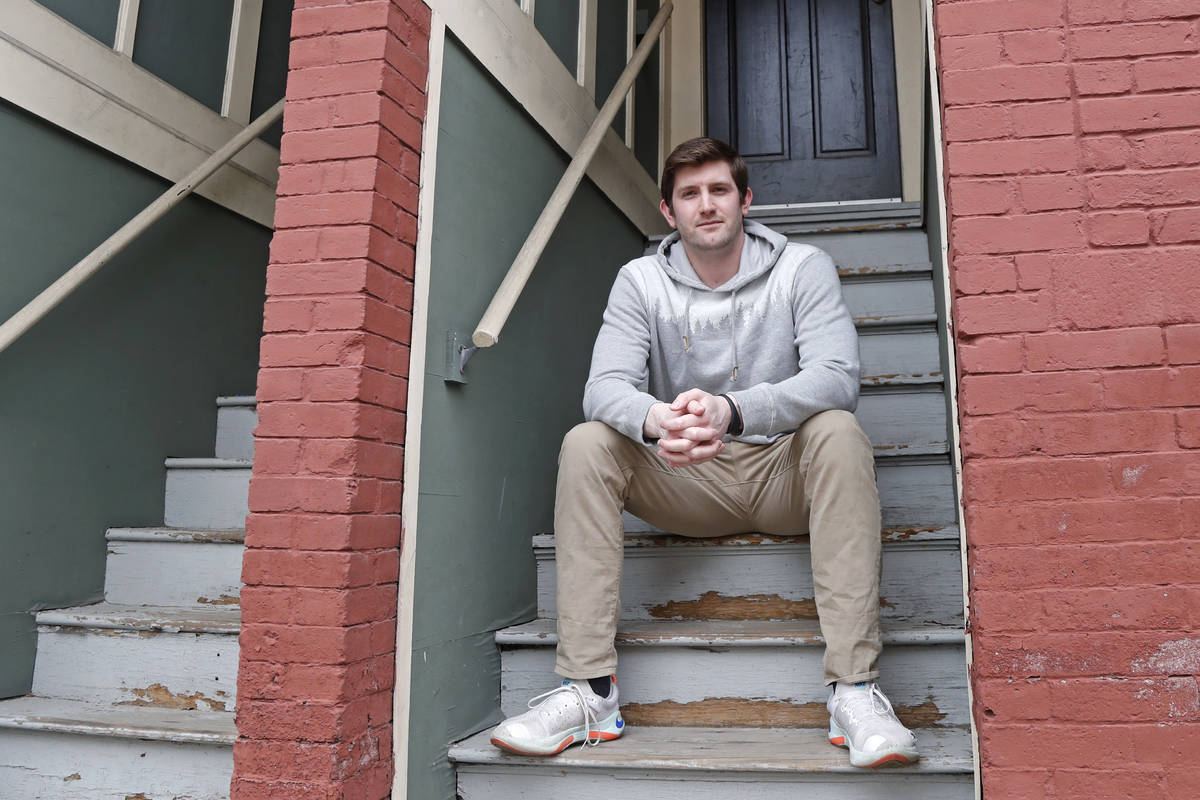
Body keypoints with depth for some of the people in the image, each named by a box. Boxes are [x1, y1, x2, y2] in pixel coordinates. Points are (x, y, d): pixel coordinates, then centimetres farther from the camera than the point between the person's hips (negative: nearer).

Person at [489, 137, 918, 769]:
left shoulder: (802, 268, -3)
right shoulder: (641, 280, 2)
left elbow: (836, 377, -19)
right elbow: (604, 387, -12)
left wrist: (730, 410, -39)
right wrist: (655, 421, -38)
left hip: (783, 471, -1)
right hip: (684, 481, 2)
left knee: (838, 430, -31)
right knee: (586, 443, -21)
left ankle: (855, 690, -32)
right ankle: (587, 688, -23)